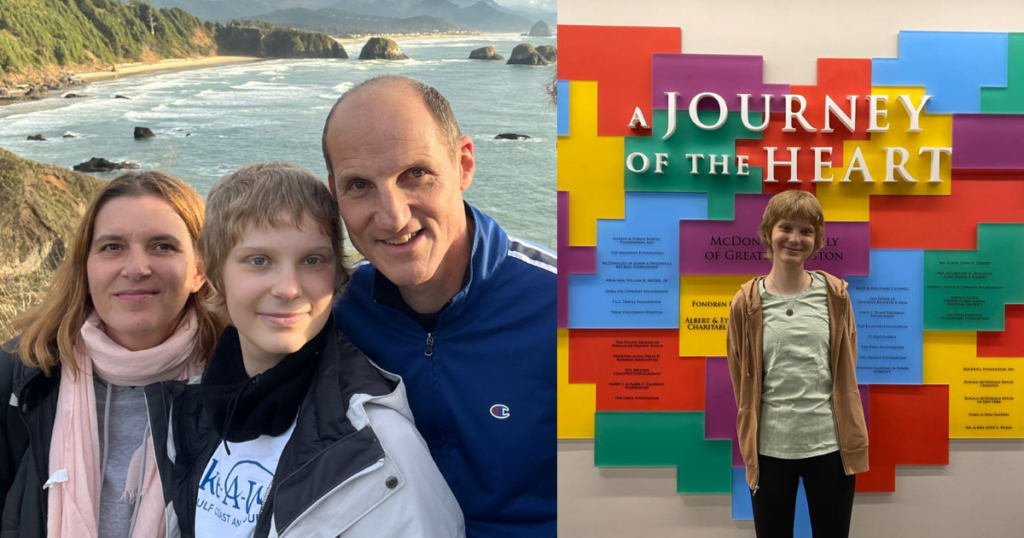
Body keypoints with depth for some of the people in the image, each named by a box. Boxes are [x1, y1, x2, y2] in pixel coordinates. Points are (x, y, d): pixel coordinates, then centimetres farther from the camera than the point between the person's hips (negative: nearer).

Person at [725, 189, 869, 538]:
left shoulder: (835, 294, 0)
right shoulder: (747, 302, -3)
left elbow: (847, 371, 8)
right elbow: (743, 383, 3)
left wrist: (853, 440, 8)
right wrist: (748, 449, 3)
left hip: (831, 445, 1)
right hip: (770, 449, -1)